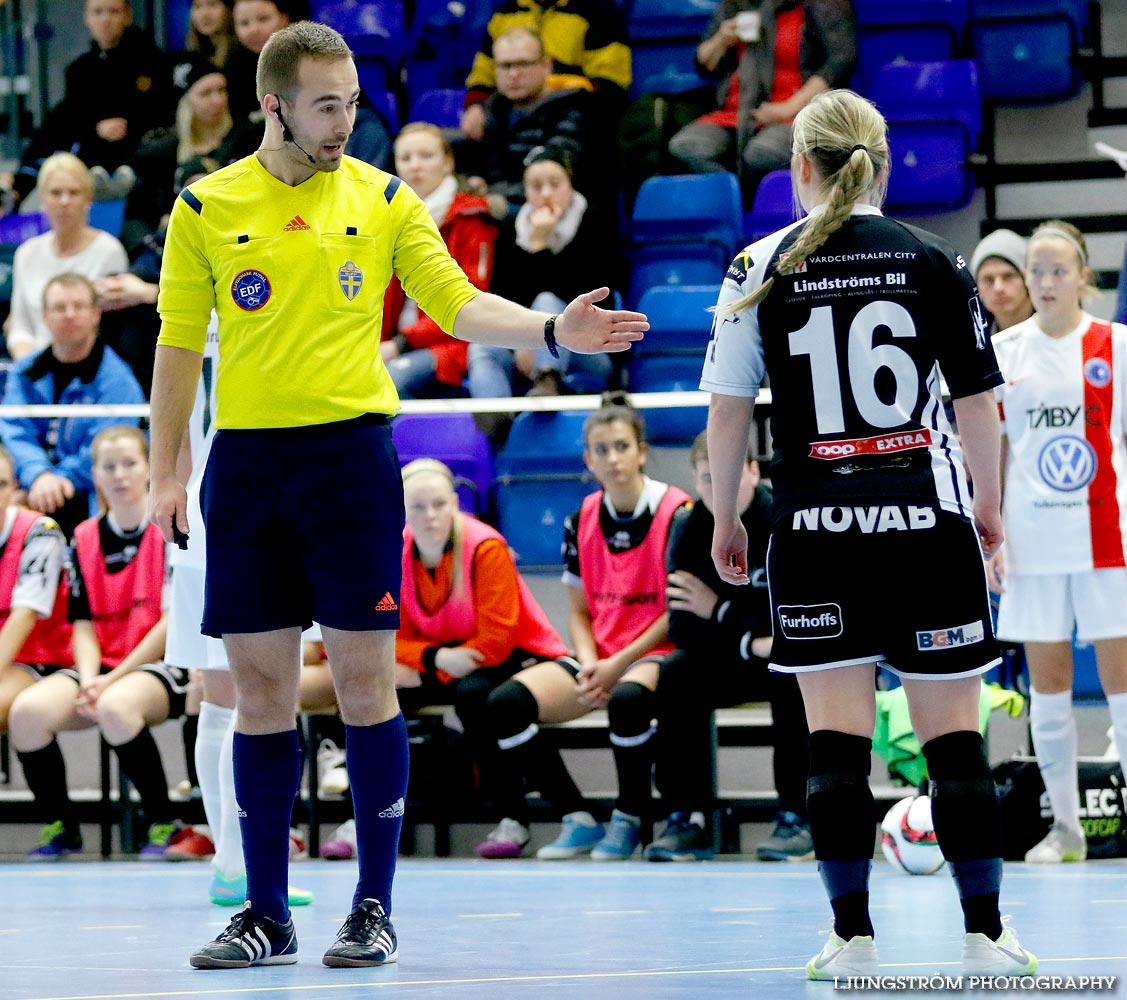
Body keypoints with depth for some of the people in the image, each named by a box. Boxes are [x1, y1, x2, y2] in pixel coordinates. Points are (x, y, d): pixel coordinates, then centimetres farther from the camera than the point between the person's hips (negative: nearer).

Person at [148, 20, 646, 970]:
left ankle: (374, 908, 5)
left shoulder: (384, 199, 6)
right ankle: (267, 913, 11)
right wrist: (164, 474, 3)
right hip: (246, 461, 1)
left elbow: (458, 303, 2)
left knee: (364, 678, -2)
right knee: (260, 686, 3)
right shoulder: (205, 208, 5)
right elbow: (179, 344, 8)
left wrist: (552, 328, -15)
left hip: (351, 454, -1)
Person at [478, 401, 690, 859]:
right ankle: (578, 820, -9)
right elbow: (579, 611, 13)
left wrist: (619, 665, -16)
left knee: (627, 699, -41)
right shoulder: (582, 521, 8)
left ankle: (629, 820, -16)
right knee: (505, 702, -18)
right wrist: (589, 665, -8)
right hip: (598, 657, 6)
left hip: (654, 654, -6)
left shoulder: (676, 512, -8)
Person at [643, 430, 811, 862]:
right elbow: (683, 628, -15)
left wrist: (721, 611, -21)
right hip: (731, 660, 4)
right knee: (677, 673, -23)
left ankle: (796, 818, -28)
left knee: (790, 674, -35)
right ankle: (686, 819, -19)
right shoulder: (688, 528, -9)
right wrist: (751, 643, -31)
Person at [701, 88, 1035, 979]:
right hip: (929, 521, 0)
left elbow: (728, 411, 1)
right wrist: (989, 502, 19)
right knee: (954, 734, 6)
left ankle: (853, 936, 1)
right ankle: (986, 932, 8)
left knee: (837, 739, 2)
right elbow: (979, 403, 4)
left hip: (816, 529, 0)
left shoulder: (763, 267, 0)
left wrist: (724, 515, 13)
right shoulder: (935, 262, 1)